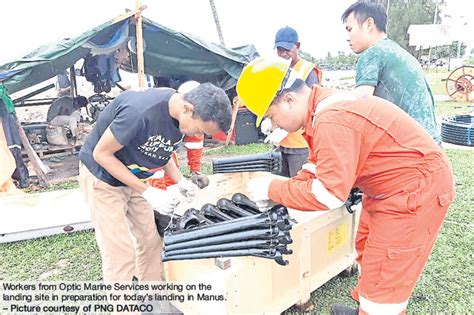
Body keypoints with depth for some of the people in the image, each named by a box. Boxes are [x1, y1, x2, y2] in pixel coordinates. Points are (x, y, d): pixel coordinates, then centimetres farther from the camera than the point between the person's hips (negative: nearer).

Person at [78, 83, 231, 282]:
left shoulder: (181, 116, -13)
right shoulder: (139, 112, -37)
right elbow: (101, 153, -25)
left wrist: (179, 180, -10)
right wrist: (148, 191, -27)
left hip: (132, 177, 7)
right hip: (102, 178, -6)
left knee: (150, 241, 11)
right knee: (121, 255, -6)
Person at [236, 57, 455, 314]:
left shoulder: (332, 122, -32)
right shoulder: (322, 107, 0)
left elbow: (329, 194, -30)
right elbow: (319, 167, 8)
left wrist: (272, 189, -21)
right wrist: (279, 193, -4)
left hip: (417, 187, -10)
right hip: (391, 186, 10)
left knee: (384, 274, 1)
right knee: (369, 251, 22)